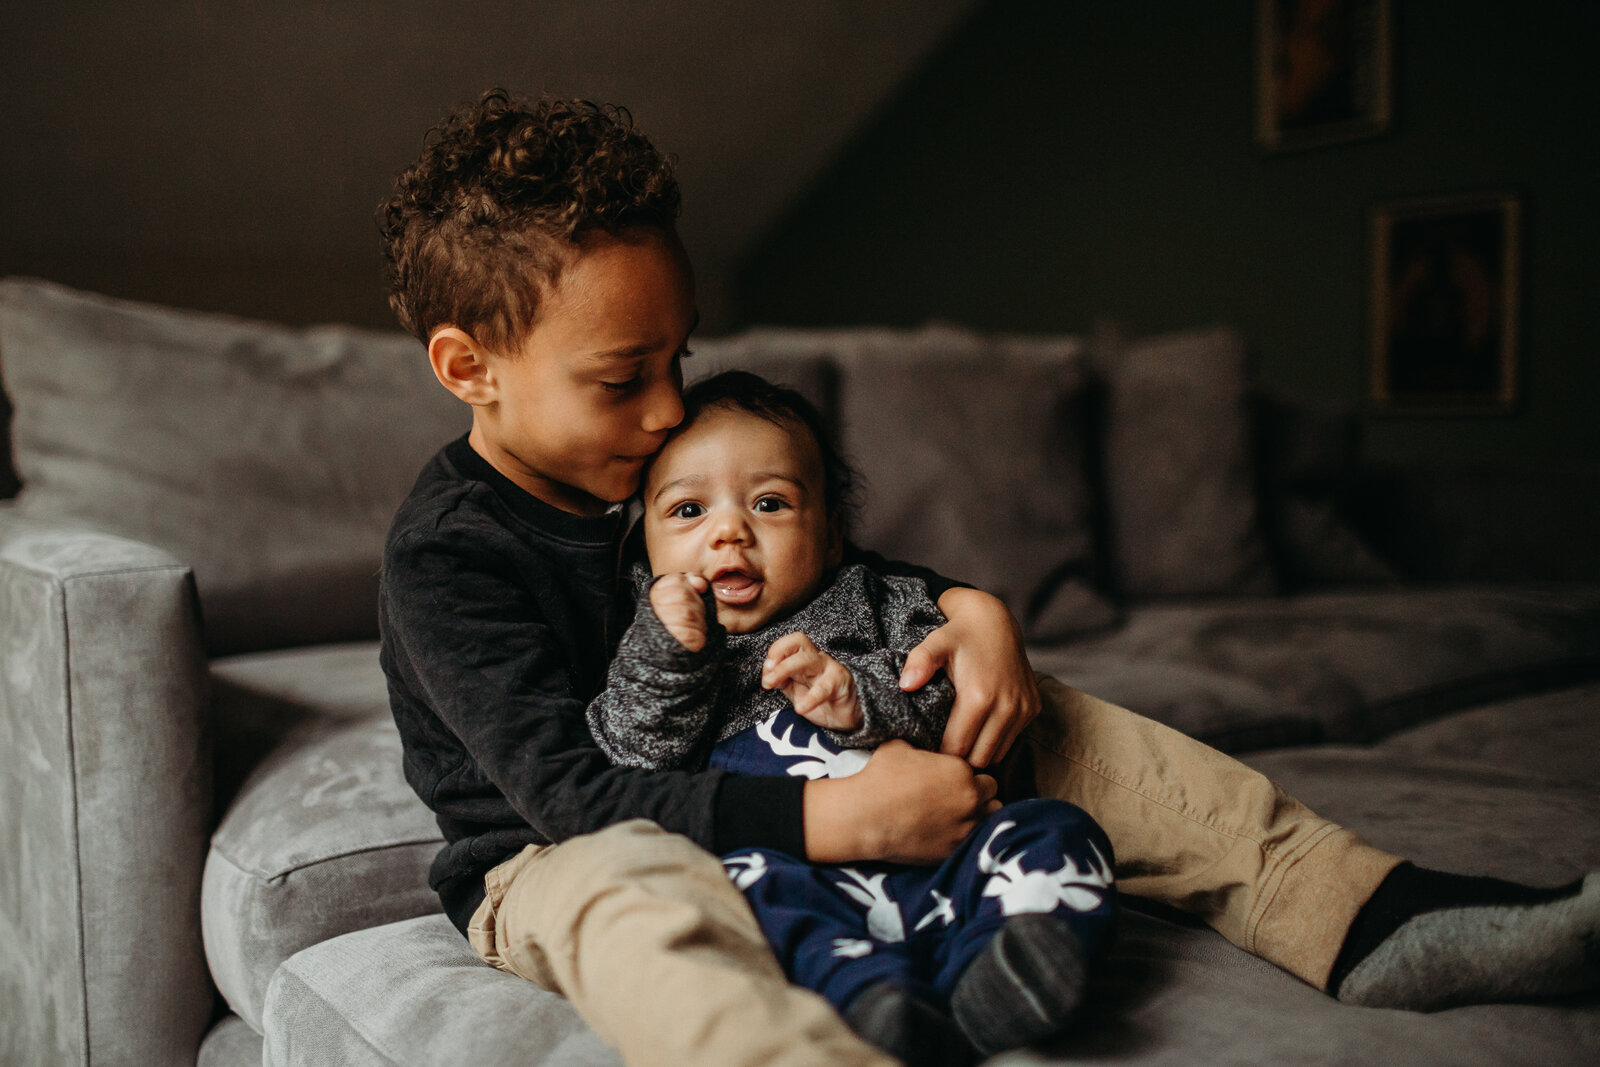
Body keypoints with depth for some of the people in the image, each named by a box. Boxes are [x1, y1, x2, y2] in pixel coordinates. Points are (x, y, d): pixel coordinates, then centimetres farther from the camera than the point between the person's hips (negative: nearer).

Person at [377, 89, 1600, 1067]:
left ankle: (1377, 925, -10)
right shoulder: (445, 552, -20)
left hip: (756, 790, 7)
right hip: (557, 856, -6)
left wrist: (970, 609, -12)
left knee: (1031, 723, -5)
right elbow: (571, 787, -29)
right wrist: (835, 816, -37)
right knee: (646, 903, -44)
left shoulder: (678, 464, 2)